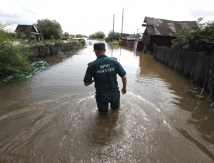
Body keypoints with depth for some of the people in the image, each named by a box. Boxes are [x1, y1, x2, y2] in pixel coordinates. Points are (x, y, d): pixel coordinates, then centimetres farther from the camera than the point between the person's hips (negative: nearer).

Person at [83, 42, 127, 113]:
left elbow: (86, 83, -6)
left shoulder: (92, 65, -11)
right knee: (116, 109, 30)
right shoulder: (114, 61, -6)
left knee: (103, 112, 25)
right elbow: (124, 77, -3)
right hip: (115, 93, 2)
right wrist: (124, 88, 14)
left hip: (101, 94, -1)